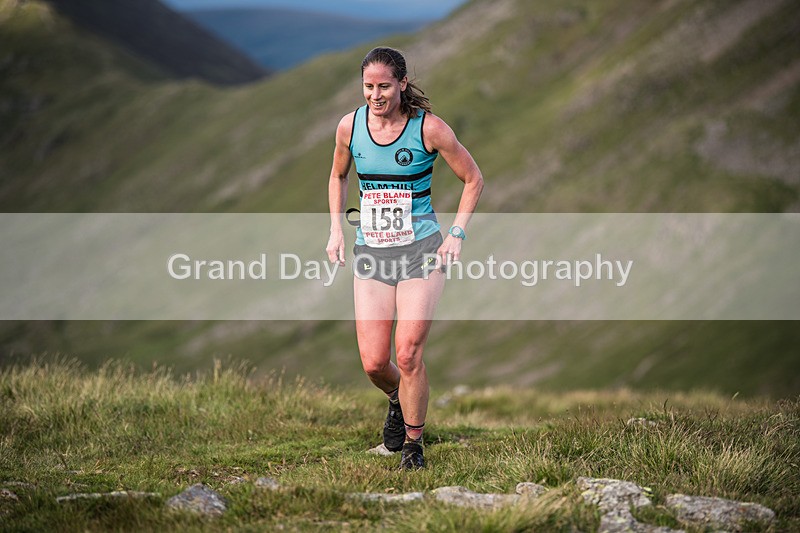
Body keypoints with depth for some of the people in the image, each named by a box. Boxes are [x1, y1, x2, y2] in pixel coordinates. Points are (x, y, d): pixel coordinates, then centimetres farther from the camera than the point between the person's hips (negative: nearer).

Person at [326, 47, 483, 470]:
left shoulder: (429, 127, -9)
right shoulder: (350, 126, 1)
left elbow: (473, 180, 2)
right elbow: (338, 176, 20)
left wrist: (456, 235, -5)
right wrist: (336, 229, 9)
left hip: (421, 249, -3)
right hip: (370, 253, 3)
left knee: (408, 355, -11)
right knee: (373, 363, -3)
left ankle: (413, 442, 11)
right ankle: (399, 400, 33)